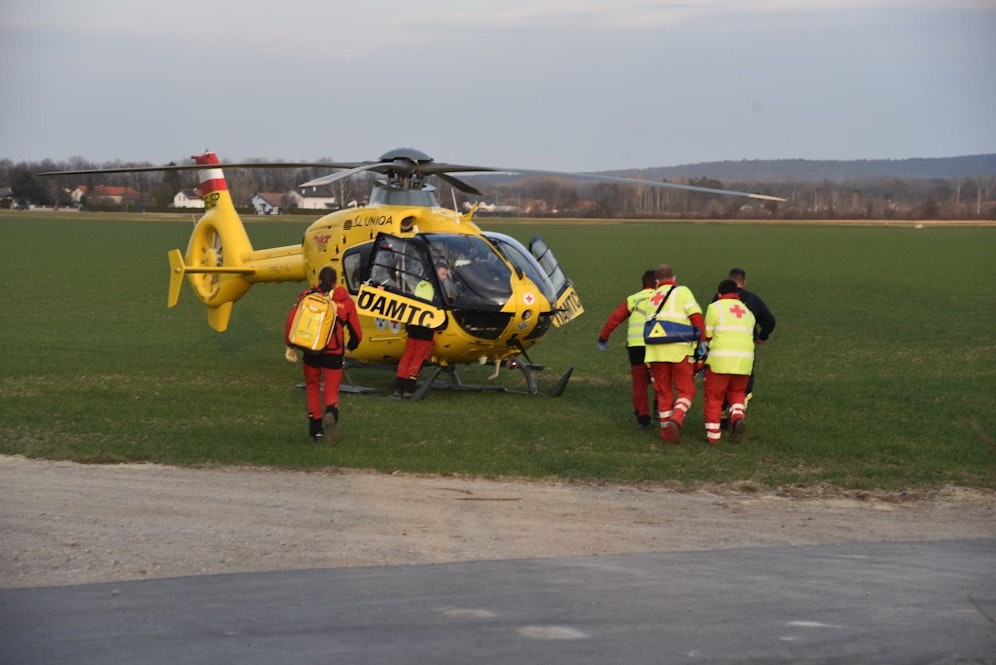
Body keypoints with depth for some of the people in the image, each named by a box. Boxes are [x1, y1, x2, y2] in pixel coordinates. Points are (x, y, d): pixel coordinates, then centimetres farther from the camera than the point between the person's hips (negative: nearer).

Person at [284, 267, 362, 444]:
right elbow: (357, 332, 10)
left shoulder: (307, 296, 5)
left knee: (313, 387, 19)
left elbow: (292, 320, -6)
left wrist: (289, 346, 0)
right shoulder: (345, 301, 7)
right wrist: (351, 346, 30)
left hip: (311, 351, 0)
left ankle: (316, 430, 19)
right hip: (334, 353, 0)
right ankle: (331, 413, -28)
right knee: (332, 391, 6)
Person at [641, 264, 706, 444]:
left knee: (663, 392, 15)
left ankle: (666, 431, 16)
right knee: (685, 390, 4)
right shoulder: (682, 292, 4)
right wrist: (703, 341, -7)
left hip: (655, 351, 4)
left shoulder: (651, 298, 20)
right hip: (680, 350, -4)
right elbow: (696, 317, -9)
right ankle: (676, 419, -19)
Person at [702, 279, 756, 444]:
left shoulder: (715, 307, 4)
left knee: (714, 396, 7)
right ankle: (738, 416, -8)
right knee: (737, 392, 20)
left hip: (720, 359, -4)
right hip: (745, 359, 4)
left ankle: (713, 434, 5)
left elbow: (708, 336, 3)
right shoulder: (748, 312, 19)